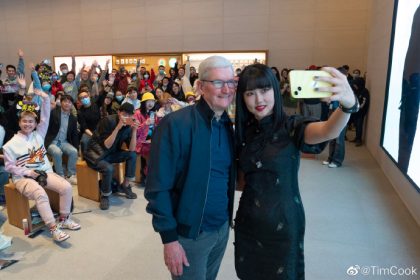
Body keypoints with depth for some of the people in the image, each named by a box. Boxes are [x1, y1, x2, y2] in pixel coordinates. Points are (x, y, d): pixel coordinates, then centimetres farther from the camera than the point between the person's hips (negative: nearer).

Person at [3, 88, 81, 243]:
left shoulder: (39, 134, 9)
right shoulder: (11, 145, 1)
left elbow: (45, 118, 1)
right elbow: (9, 166, 1)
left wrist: (45, 98, -8)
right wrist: (27, 172, -13)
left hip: (45, 172, 4)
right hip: (23, 178, -4)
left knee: (67, 187, -19)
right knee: (41, 194, -34)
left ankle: (64, 219, -2)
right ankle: (53, 228, -28)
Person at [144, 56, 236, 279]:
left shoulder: (229, 125, 1)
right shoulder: (175, 124, -20)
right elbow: (158, 187, -18)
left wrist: (226, 219, 7)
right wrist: (169, 238, -16)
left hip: (222, 228, 6)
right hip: (190, 233, -6)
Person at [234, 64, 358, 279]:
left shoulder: (291, 126, -14)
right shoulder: (244, 131, -1)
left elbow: (329, 131, -36)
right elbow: (243, 178, 8)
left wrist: (348, 104, -55)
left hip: (283, 223, -3)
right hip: (247, 222, 4)